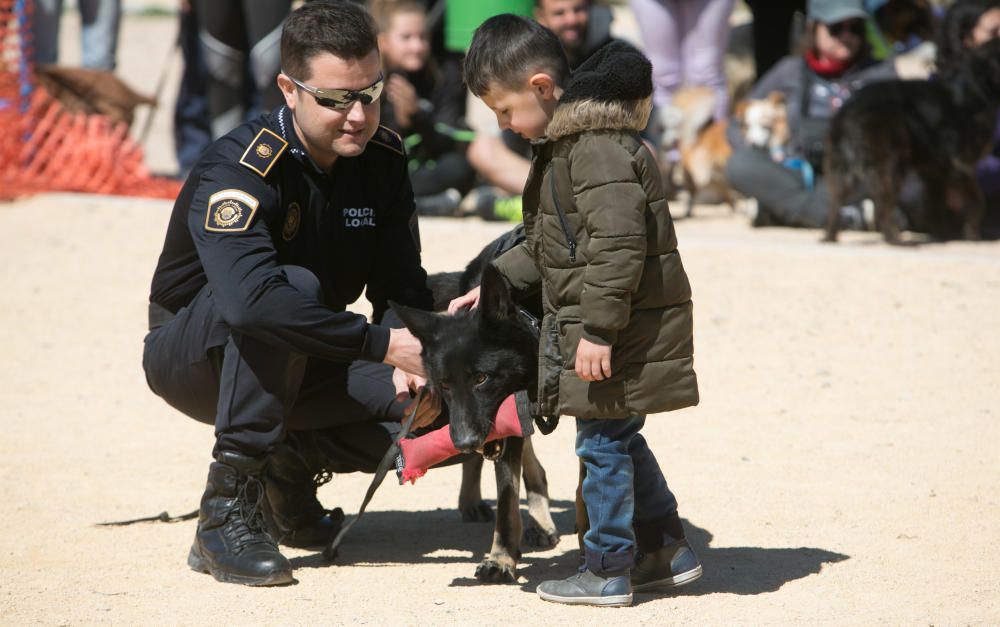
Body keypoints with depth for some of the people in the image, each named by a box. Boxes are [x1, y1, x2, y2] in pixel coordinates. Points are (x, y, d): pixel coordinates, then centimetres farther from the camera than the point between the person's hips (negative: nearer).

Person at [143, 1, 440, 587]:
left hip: (298, 366, 6)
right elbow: (252, 301, -44)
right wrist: (382, 343, -41)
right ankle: (227, 515, -32)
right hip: (195, 356, -6)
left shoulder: (383, 158, -7)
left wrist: (415, 368, -24)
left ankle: (291, 462, 10)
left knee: (430, 406, -18)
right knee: (297, 286, -37)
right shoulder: (240, 169, -28)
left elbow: (403, 286, -3)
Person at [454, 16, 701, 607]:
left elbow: (618, 243, -27)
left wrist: (599, 327, -26)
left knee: (603, 440, -2)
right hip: (602, 322, 11)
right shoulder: (566, 142, 15)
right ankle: (666, 548, 28)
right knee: (619, 437, 18)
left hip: (623, 327, -11)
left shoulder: (598, 146, -21)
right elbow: (547, 245, 25)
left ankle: (609, 570, 7)